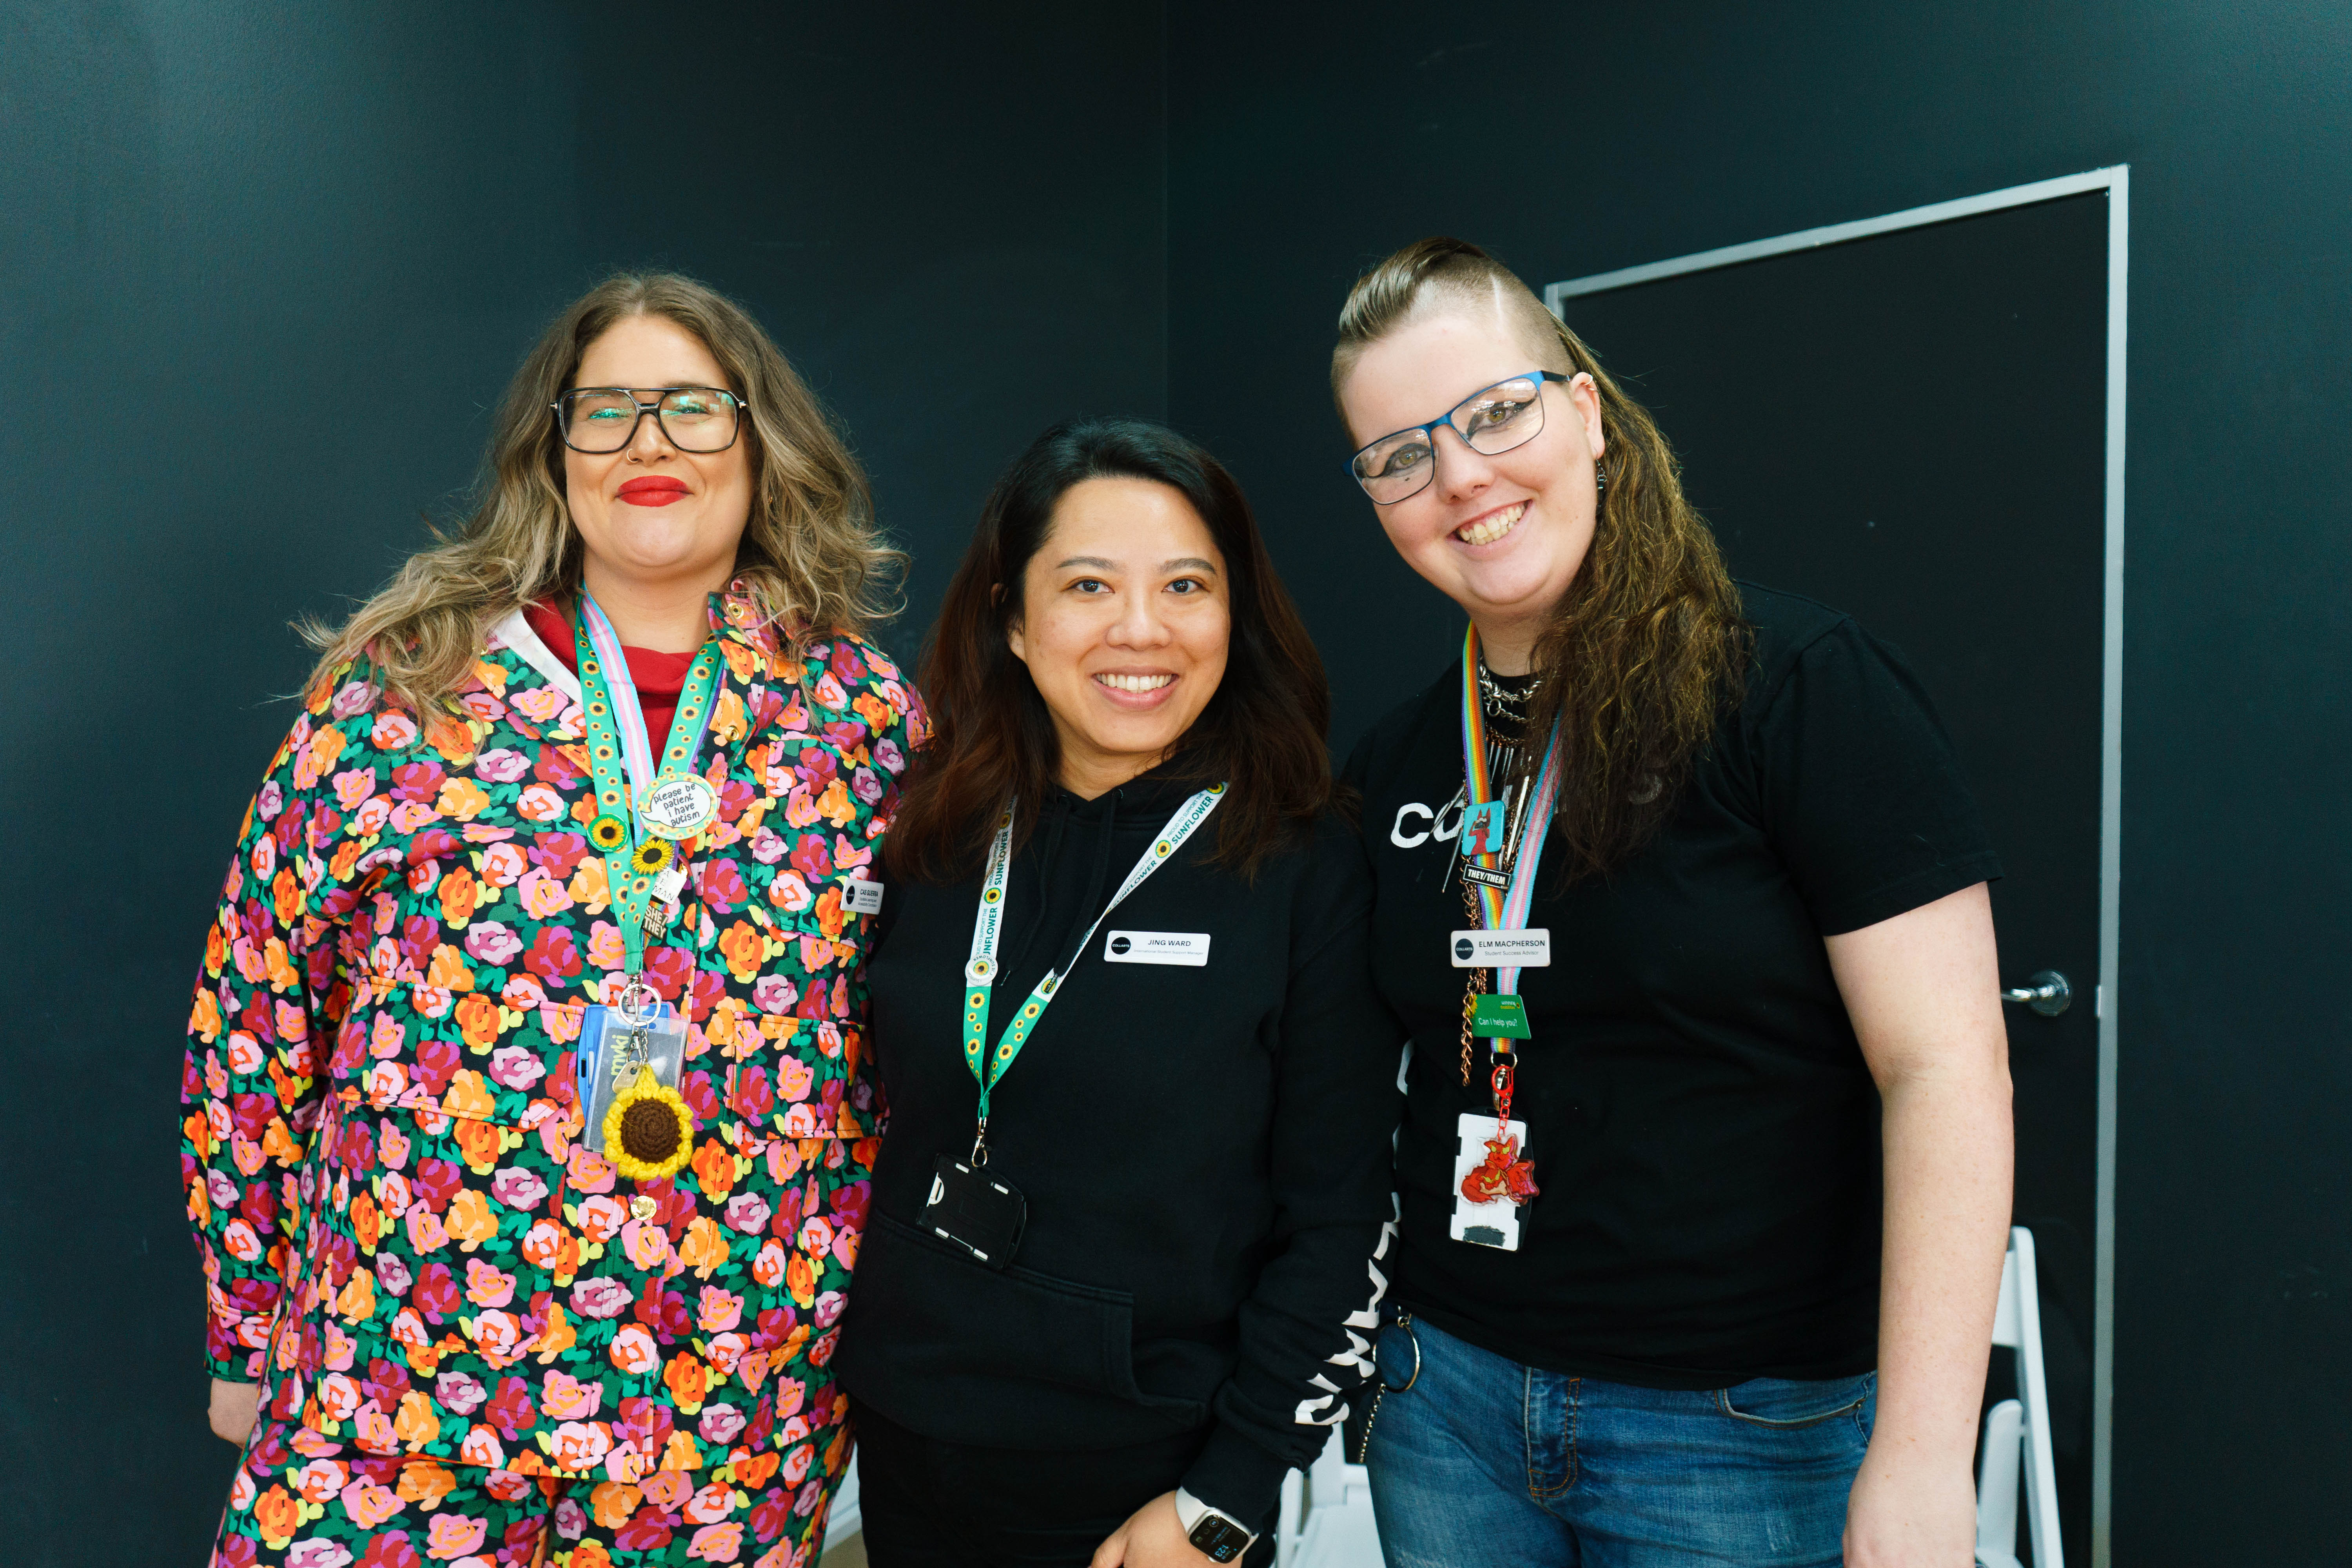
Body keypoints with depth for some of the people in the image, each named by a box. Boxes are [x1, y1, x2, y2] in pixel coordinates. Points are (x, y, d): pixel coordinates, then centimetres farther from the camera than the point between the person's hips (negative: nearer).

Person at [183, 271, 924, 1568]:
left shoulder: (862, 717, -1)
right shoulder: (401, 688, -4)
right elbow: (252, 1012, 1)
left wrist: (872, 1329, 6)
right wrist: (247, 1332, 5)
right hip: (398, 1401, 0)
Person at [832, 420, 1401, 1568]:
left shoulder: (1305, 870, -12)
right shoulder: (936, 837, -2)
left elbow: (1341, 1226, -10)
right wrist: (856, 1354, 7)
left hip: (1151, 1474, -3)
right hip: (906, 1447, 4)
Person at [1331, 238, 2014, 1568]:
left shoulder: (1801, 683, -13)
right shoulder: (1398, 760, 4)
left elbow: (1945, 1067, -16)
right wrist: (1367, 1344, 7)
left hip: (1745, 1434, -4)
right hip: (1451, 1395, 5)